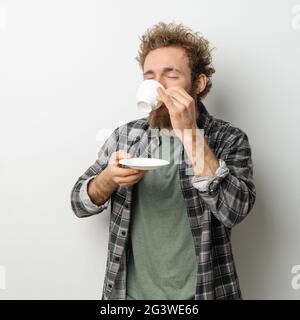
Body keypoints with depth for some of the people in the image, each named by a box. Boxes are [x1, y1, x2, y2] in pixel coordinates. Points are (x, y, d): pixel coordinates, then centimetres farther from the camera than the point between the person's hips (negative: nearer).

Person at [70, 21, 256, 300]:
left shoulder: (229, 139, -9)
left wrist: (189, 133, -25)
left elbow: (234, 211, -24)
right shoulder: (125, 136, -1)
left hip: (197, 293, -2)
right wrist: (109, 178, -20)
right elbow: (79, 202, 1)